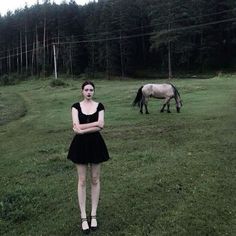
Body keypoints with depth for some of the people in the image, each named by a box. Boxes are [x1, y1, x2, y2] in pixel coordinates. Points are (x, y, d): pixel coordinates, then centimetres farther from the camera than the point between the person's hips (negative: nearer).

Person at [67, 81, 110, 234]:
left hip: (96, 144, 1)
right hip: (81, 145, -1)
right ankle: (83, 217, 16)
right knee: (82, 181, 5)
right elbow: (77, 127, -15)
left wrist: (82, 128, -19)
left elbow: (100, 126, -13)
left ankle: (94, 215, 22)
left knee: (95, 179, 8)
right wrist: (95, 123, -15)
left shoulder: (99, 106, 1)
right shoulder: (76, 106, -1)